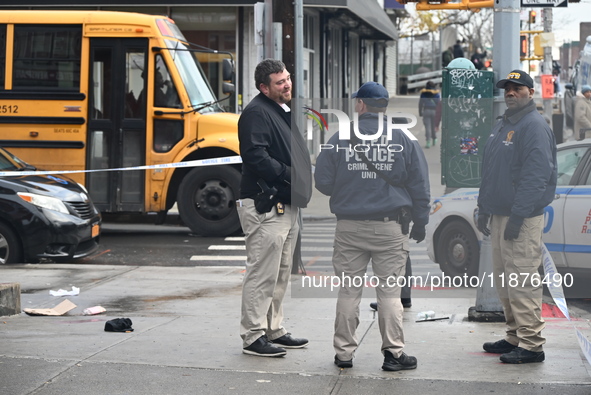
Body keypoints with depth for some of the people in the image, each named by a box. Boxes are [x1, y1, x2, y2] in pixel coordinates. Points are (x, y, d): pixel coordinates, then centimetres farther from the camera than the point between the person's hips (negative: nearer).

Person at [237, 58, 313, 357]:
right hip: (264, 206, -10)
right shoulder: (256, 113, -12)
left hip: (287, 205, 10)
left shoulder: (284, 112, 19)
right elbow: (256, 158, -22)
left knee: (281, 275, 16)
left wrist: (307, 173, 9)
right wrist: (290, 174, -19)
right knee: (262, 274, -7)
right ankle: (253, 336, 0)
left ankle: (274, 330, 25)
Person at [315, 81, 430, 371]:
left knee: (348, 292, 7)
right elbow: (419, 185, 5)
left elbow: (322, 182, 3)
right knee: (390, 291, 4)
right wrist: (420, 224, 14)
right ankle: (393, 352, 5)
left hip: (349, 227, 0)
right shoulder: (404, 140, 1)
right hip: (390, 227, 0)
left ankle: (344, 353, 11)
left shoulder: (339, 140, -2)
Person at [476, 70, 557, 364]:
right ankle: (515, 337, 22)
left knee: (522, 282, -10)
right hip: (499, 215, 10)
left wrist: (517, 215, -23)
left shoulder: (534, 127, -12)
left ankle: (531, 345, -7)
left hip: (522, 219, -10)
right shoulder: (501, 125, 18)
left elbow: (536, 176, -20)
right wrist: (484, 209, 18)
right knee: (504, 281, 13)